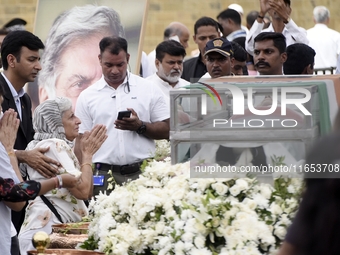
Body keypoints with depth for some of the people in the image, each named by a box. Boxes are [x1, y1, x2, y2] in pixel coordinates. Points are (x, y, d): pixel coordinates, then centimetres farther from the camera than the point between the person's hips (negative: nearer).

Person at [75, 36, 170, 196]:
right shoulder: (87, 96, 10)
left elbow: (166, 130, 7)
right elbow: (81, 141, 8)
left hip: (141, 173, 0)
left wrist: (140, 126, -11)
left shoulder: (149, 89, 8)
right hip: (102, 176, 0)